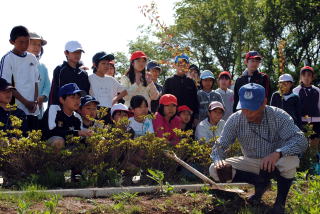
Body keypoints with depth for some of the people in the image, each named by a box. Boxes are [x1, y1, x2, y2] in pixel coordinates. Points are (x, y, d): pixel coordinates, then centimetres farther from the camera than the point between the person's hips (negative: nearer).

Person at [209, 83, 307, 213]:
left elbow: (301, 141, -33)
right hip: (251, 162, 3)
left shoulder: (279, 116, -22)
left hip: (275, 163, -3)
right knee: (215, 170, -18)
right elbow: (220, 146, -11)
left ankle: (280, 201, -10)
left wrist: (278, 153, -52)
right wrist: (218, 160, -36)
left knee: (290, 159, -37)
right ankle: (261, 183, 0)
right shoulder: (235, 120, -14)